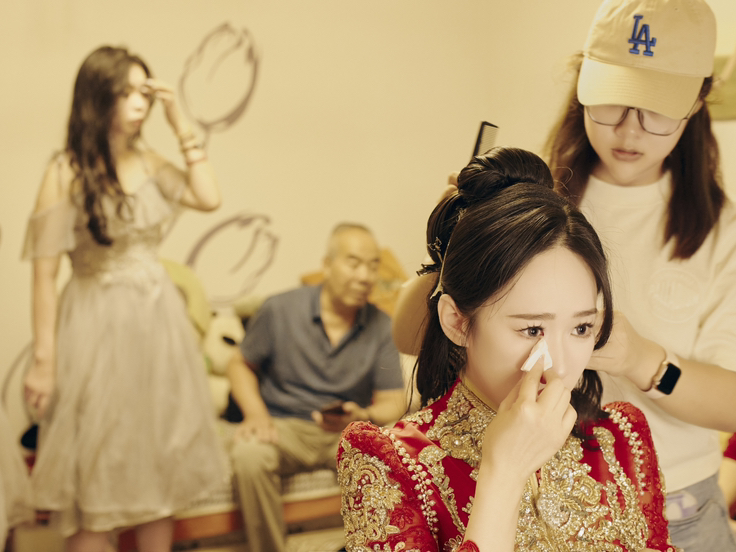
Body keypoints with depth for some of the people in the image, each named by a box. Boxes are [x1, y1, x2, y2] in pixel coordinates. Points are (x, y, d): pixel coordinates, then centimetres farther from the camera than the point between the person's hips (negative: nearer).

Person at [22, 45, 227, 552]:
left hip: (158, 321, 6)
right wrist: (44, 359, -13)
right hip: (99, 327, -5)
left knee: (160, 462, 14)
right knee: (97, 472, 5)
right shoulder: (66, 172, -12)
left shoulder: (147, 163, 5)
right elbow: (45, 273, -12)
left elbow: (208, 198, -5)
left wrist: (182, 125, -4)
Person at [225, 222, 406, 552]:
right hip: (284, 425, -1)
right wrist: (256, 414, -10)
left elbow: (393, 402, 0)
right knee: (249, 455, -34)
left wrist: (362, 417, -23)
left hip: (350, 431, 1)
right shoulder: (280, 310, -4)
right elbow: (241, 364, 8)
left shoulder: (381, 328, 0)